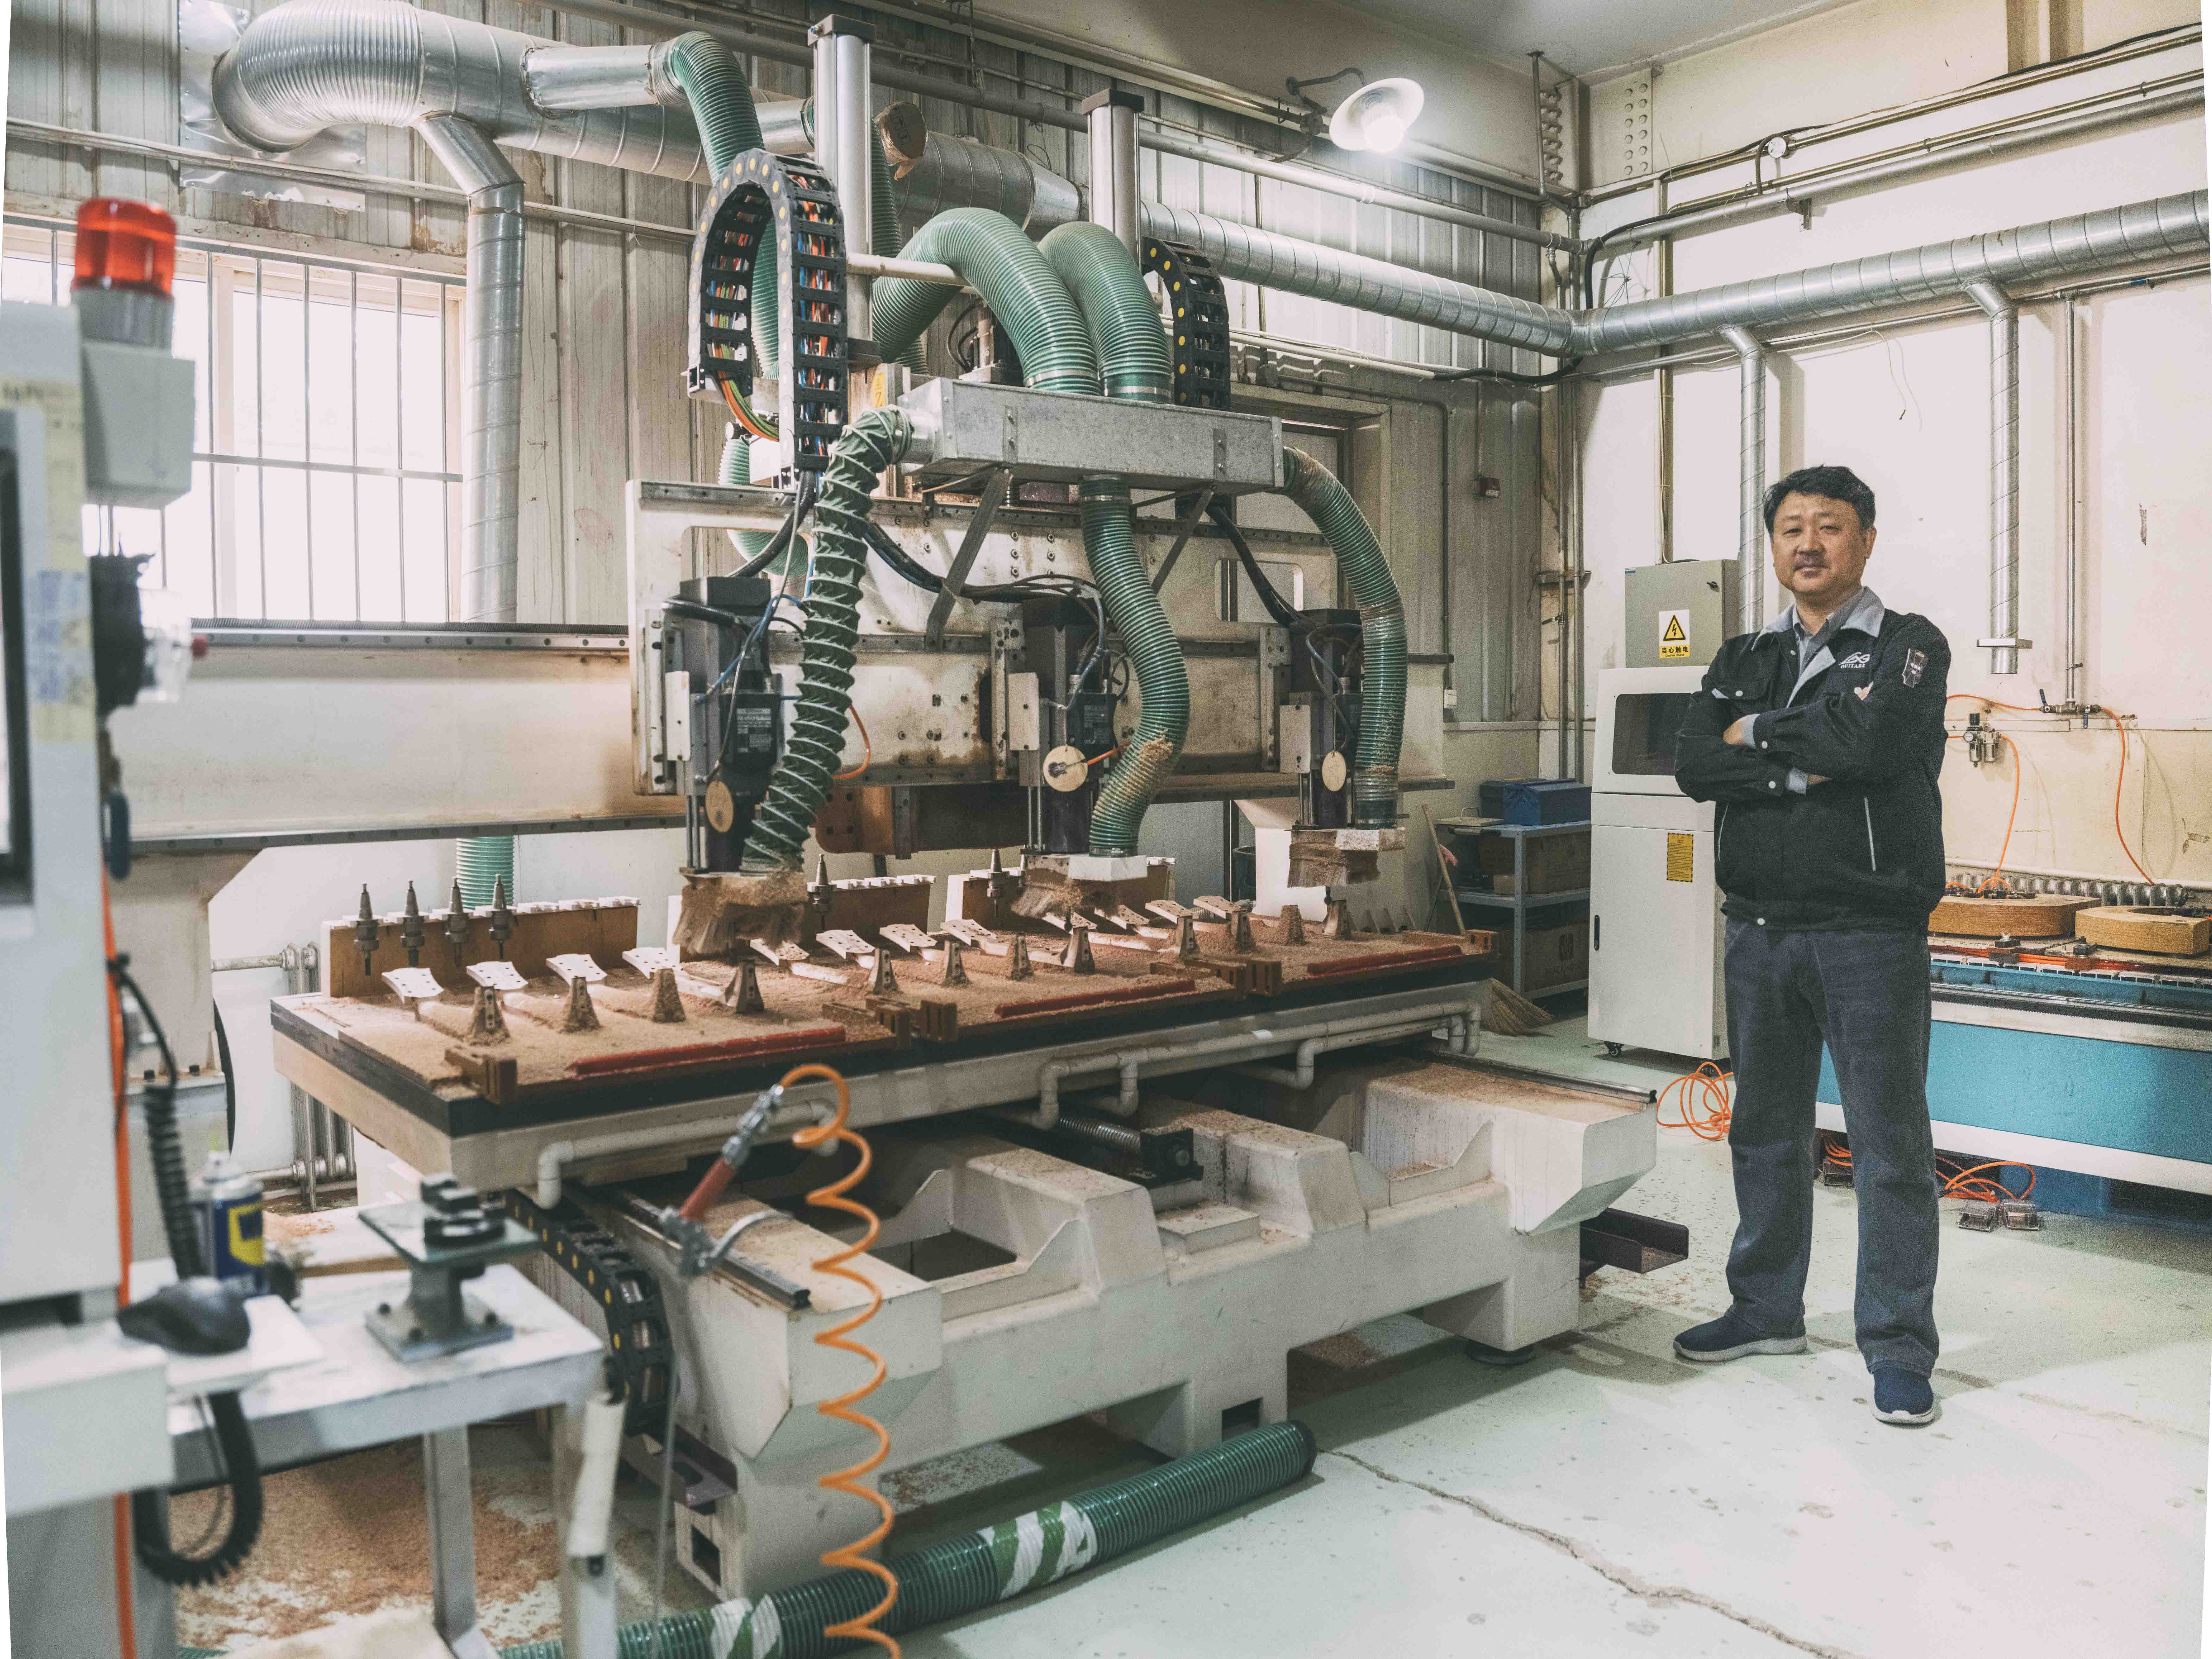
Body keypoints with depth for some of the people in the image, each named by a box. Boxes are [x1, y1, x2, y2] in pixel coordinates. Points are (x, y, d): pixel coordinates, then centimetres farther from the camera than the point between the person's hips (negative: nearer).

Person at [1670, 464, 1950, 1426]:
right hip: (1760, 930, 5)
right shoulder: (1745, 660, 14)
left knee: (1889, 1146, 0)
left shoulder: (1909, 646, 0)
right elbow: (1693, 766, -1)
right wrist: (1804, 768, -13)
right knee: (1765, 1131, 14)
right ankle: (1768, 1310, 29)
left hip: (1870, 930, -5)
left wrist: (1760, 731, -7)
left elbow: (1867, 740, -21)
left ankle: (1898, 1348, 11)